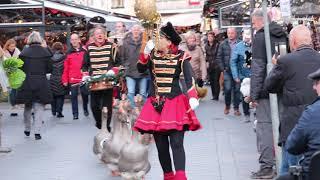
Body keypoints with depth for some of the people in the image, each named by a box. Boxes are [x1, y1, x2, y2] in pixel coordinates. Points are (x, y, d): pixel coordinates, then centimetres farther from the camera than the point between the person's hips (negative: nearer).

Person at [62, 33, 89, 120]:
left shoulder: (84, 51, 6)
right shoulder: (69, 53, 6)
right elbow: (65, 68, 4)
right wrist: (65, 80, 0)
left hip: (83, 78, 0)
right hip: (73, 79, 0)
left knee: (85, 94, 5)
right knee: (74, 96, 0)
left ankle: (85, 109, 29)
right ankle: (75, 113, 5)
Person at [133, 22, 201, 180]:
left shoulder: (181, 56, -5)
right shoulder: (153, 54, 7)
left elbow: (189, 78, -12)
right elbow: (141, 69, -2)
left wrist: (192, 97, -25)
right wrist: (146, 53, -15)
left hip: (174, 103, -4)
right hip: (156, 105, 4)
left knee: (176, 143, -12)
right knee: (161, 145, 8)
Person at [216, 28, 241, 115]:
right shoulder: (223, 44, 5)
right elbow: (219, 57, 7)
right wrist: (223, 68, -1)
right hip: (227, 70, 0)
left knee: (237, 89, 4)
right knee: (227, 89, -6)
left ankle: (236, 108, 13)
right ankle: (227, 106, 15)